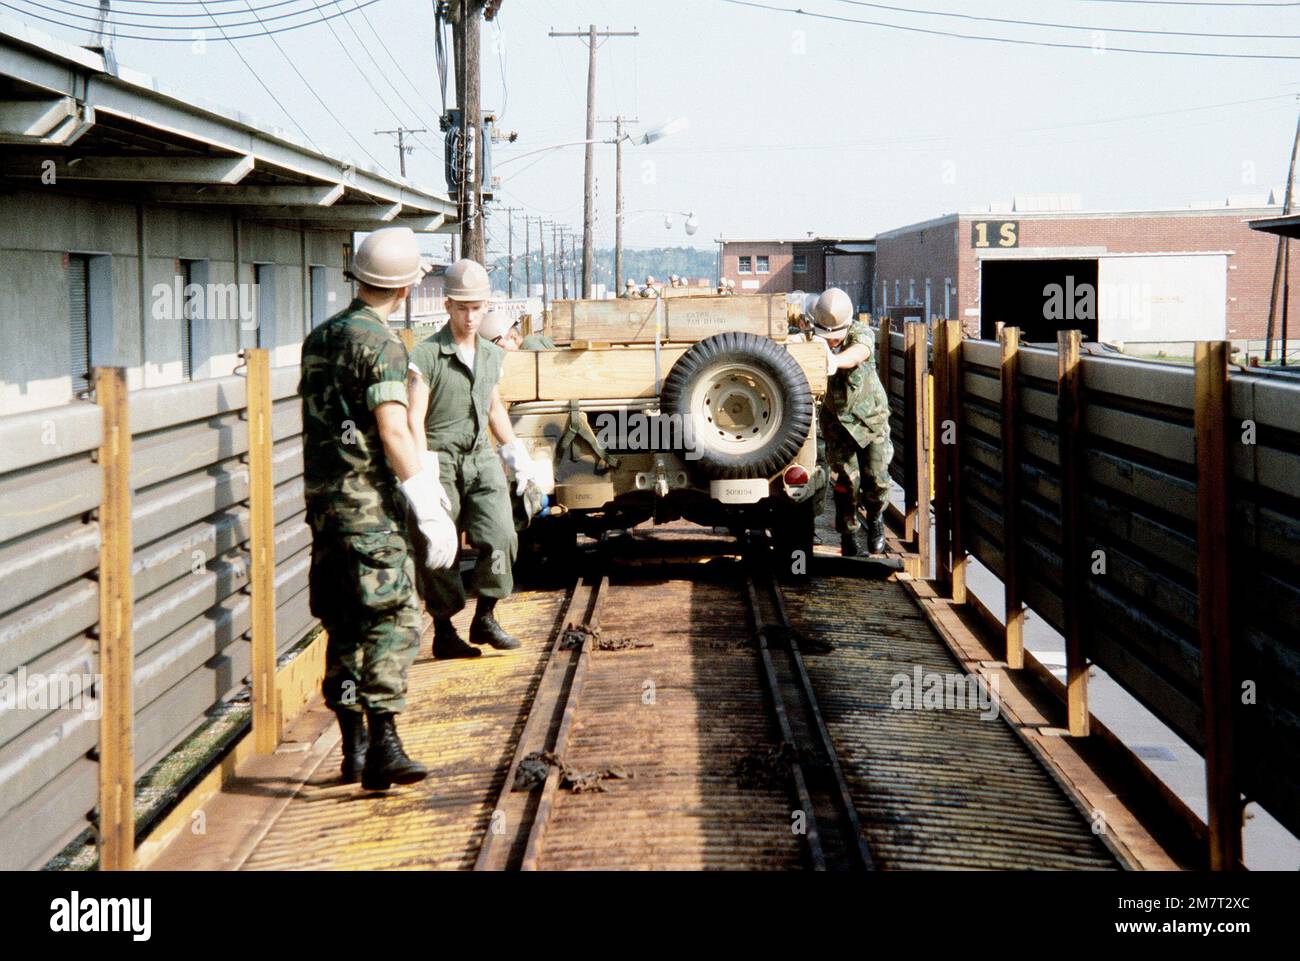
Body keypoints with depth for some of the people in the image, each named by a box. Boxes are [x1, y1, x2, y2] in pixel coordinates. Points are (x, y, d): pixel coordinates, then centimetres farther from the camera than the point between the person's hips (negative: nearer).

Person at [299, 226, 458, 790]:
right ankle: (383, 748, -22)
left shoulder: (319, 337, 15)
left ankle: (353, 746, 17)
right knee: (394, 618, -12)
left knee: (345, 622, 13)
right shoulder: (380, 343, -11)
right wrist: (430, 511, -18)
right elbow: (393, 432, -19)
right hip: (366, 497, -8)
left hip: (321, 493, 9)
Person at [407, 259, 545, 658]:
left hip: (482, 458, 5)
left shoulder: (491, 355, 12)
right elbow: (415, 420, -13)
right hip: (441, 459, -5)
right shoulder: (427, 356, -8)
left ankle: (485, 618, 8)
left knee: (500, 538, -9)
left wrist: (515, 452, 24)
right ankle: (443, 632, 12)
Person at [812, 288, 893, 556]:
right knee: (846, 479, -5)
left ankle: (875, 517, 25)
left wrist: (835, 360, -68)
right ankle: (848, 534, 14)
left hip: (870, 415, -1)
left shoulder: (862, 333, -24)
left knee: (876, 478, -7)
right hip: (836, 418, 1)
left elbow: (858, 352, -48)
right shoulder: (812, 339, -17)